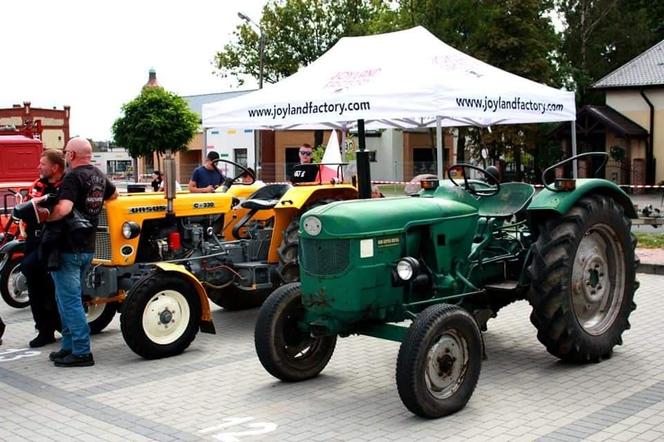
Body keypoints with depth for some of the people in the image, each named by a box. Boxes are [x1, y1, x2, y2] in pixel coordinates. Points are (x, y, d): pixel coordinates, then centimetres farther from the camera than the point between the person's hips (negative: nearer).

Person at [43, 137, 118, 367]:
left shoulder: (73, 177, -16)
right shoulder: (99, 176, 10)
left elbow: (63, 209, -30)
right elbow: (113, 194, 31)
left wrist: (44, 218, -14)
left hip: (68, 249, -9)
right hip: (87, 248, 9)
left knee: (70, 301, -4)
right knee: (66, 298, 19)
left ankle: (81, 352, -2)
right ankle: (70, 346, 23)